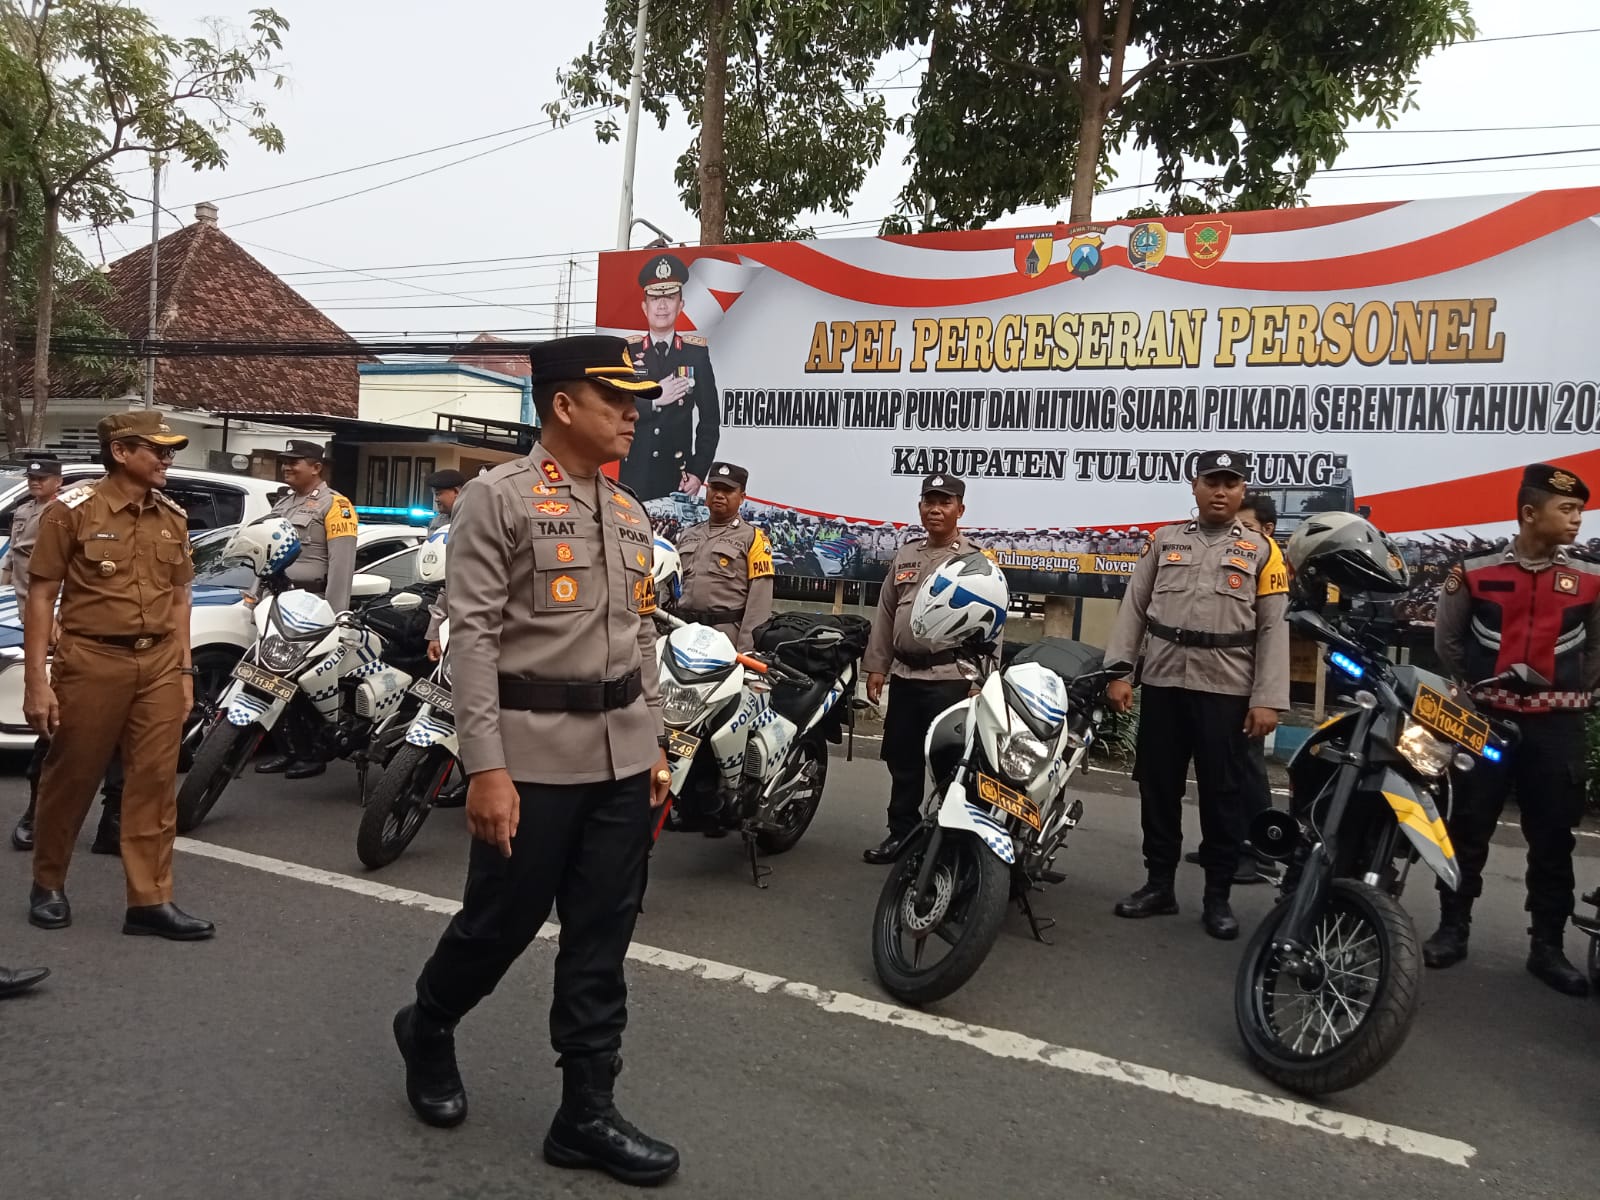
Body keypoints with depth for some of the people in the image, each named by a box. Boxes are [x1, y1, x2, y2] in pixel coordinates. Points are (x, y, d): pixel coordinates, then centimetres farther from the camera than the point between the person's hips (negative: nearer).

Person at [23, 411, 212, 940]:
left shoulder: (173, 518, 10)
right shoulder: (73, 510, -4)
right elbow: (41, 597, -4)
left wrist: (184, 670, 12)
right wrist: (36, 680, -9)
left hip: (160, 664, 4)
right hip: (91, 661, -4)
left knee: (155, 783, 2)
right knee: (70, 779, 9)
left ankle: (150, 901, 8)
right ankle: (47, 885, 29)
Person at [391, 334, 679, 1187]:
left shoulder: (630, 514, 14)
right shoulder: (498, 498, -7)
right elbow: (472, 636, -13)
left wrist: (653, 743, 12)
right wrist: (485, 767, -18)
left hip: (620, 754, 6)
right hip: (533, 751, -6)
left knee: (602, 940, 8)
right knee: (500, 921, 7)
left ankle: (586, 1113, 19)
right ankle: (427, 1028, 37)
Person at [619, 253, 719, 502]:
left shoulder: (696, 353, 3)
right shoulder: (626, 352, 5)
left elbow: (709, 419, 3)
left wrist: (698, 471, -4)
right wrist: (652, 400, -14)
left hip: (678, 476, 0)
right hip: (634, 475, 1)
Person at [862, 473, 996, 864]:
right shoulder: (905, 556, 14)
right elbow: (885, 615, 17)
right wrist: (876, 666, 12)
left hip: (951, 678, -6)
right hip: (904, 675, 6)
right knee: (901, 760, 13)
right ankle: (902, 833, 25)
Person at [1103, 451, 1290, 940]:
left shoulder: (1261, 550, 4)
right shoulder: (1164, 540, 10)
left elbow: (1273, 629, -1)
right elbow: (1133, 608, 8)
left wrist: (1267, 699, -9)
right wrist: (1118, 671, -2)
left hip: (1228, 691, -2)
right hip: (1163, 684, 2)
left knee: (1223, 796, 3)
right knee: (1158, 788, 9)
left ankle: (1218, 896, 15)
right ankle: (1158, 884, 22)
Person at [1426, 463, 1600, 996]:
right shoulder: (1475, 569, -4)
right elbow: (1447, 638, 10)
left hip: (1556, 723, 1)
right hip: (1485, 716, -1)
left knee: (1553, 837, 6)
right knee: (1468, 827, 6)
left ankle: (1547, 946, 17)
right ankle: (1453, 929, 18)